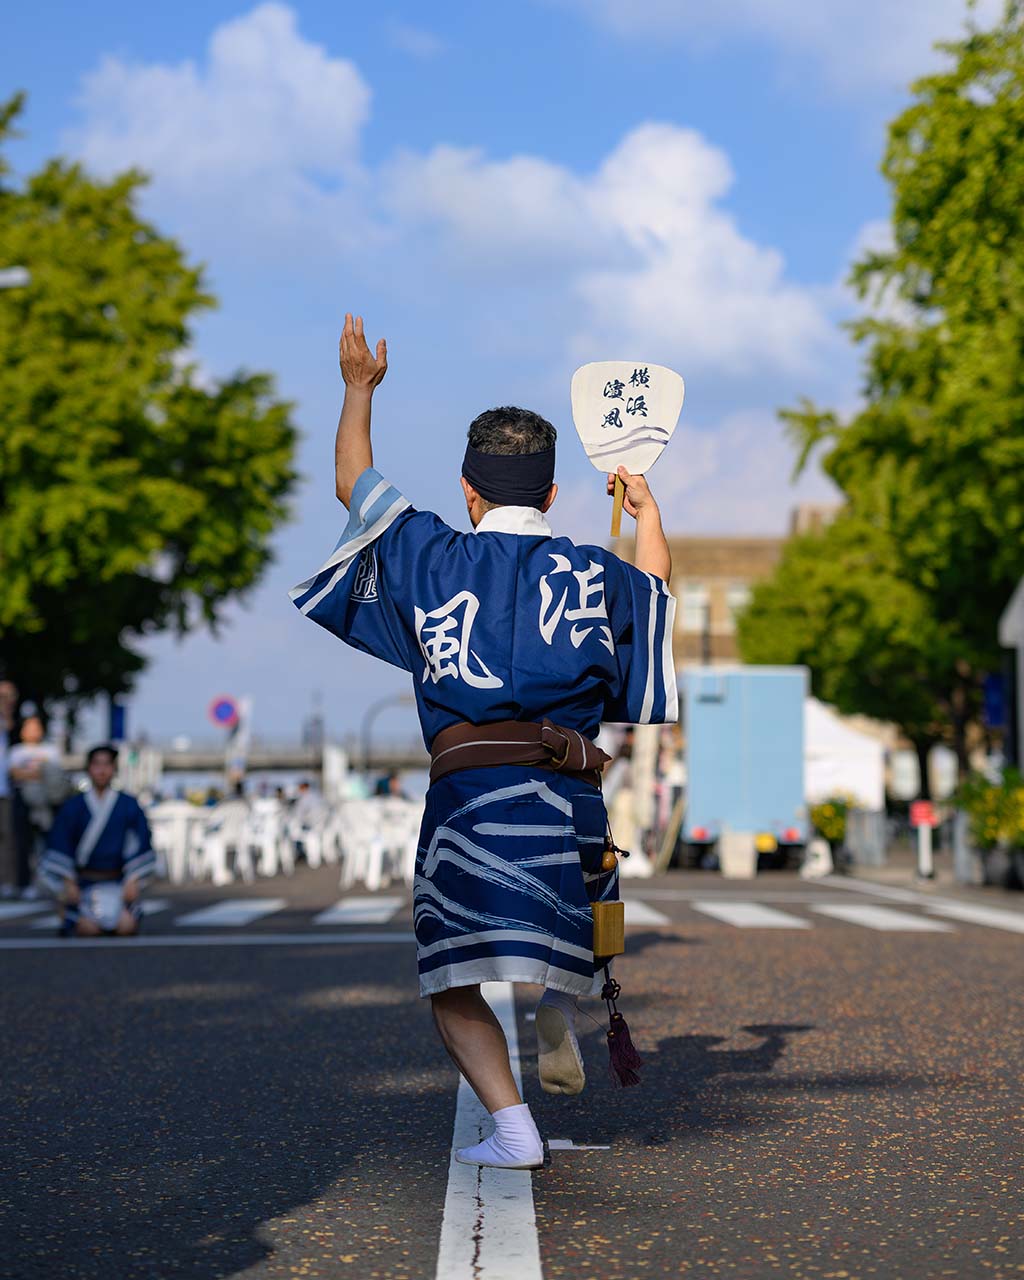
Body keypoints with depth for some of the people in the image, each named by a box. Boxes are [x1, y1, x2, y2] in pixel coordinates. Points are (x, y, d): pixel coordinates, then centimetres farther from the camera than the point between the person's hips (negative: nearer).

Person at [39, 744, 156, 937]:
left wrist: (132, 882, -8)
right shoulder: (72, 807, 3)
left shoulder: (129, 805, 4)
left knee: (126, 928, -23)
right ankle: (71, 919, 11)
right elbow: (59, 847, 0)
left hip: (118, 883, 1)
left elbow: (140, 846, 1)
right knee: (89, 930, -24)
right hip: (84, 883, -1)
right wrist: (69, 884, -8)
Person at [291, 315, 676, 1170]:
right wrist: (647, 509, 51)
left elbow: (353, 479, 27)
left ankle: (513, 1126, -13)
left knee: (455, 986, 1)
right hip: (574, 793, 3)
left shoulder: (430, 556, 10)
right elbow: (657, 589, 37)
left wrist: (360, 388, 41)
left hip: (468, 786, -2)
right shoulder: (592, 572, 13)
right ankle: (559, 1021, 12)